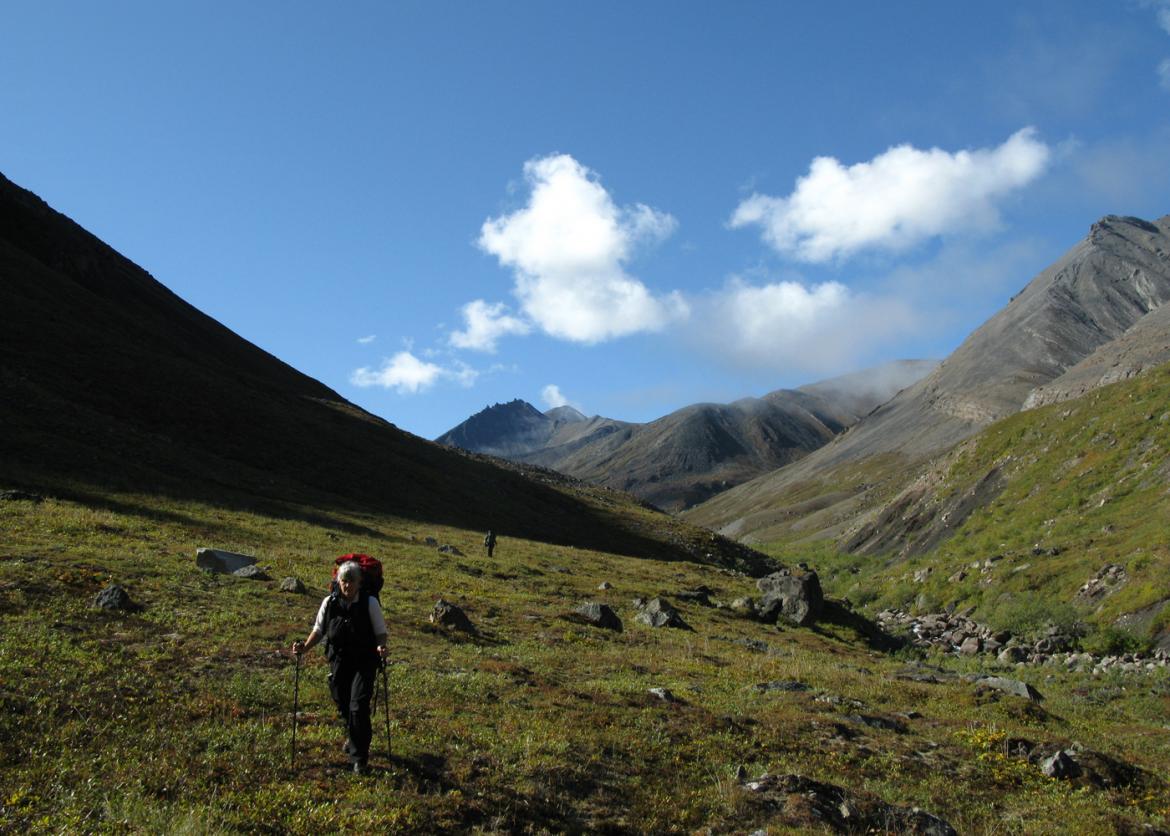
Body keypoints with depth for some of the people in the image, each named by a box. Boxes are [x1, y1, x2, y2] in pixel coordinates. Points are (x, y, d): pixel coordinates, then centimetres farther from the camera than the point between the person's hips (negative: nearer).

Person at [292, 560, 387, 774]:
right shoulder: (330, 602, -1)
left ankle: (359, 758, 1)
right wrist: (305, 647, -7)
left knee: (358, 707, -12)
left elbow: (380, 632, -4)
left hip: (364, 662, -3)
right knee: (343, 706, 13)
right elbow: (319, 630, 8)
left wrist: (381, 647, -24)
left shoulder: (370, 603, -8)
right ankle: (352, 737, 45)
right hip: (338, 661, 3)